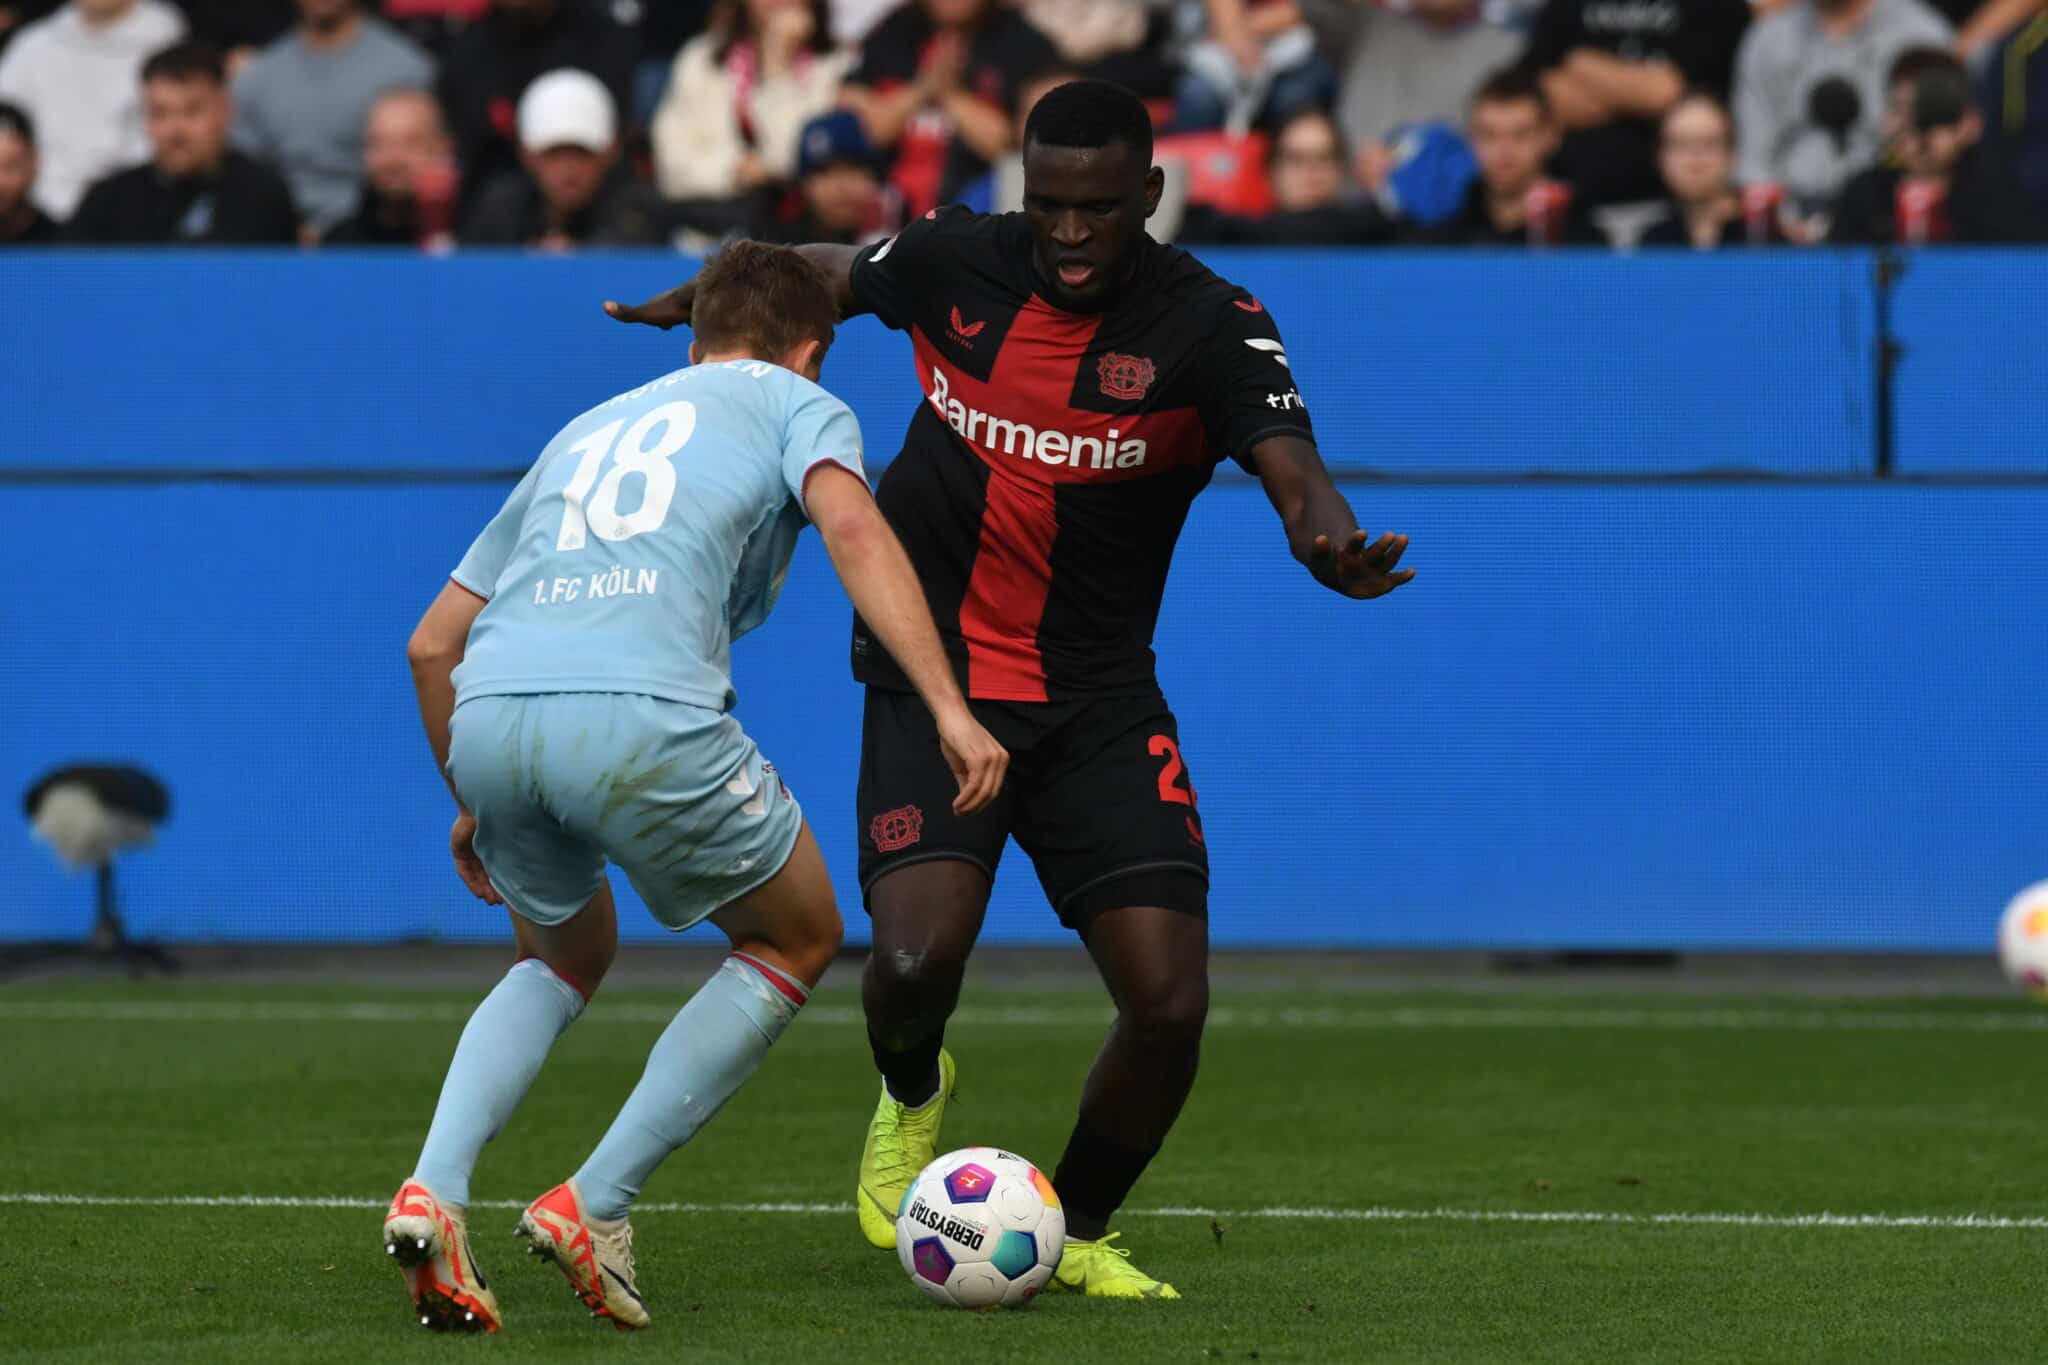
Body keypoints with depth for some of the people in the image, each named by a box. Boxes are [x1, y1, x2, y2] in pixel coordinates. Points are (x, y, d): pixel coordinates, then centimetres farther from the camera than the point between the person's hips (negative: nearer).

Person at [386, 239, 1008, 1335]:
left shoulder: (587, 432, 35)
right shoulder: (797, 403, 22)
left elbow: (432, 644, 33)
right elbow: (852, 525, -2)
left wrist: (473, 803, 46)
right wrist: (948, 709, -10)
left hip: (488, 715, 5)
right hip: (643, 713, -5)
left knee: (565, 956, 32)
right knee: (798, 940, 21)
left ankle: (433, 1191, 7)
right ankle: (596, 1206, 10)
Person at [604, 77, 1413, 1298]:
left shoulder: (1211, 327, -12)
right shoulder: (955, 262, -5)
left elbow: (1294, 474, -27)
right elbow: (837, 272, 19)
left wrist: (1336, 546, -50)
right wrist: (703, 299, 32)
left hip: (1102, 709, 0)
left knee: (1170, 1003, -11)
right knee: (917, 961, -22)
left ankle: (1078, 1233, 19)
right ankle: (912, 1096, 17)